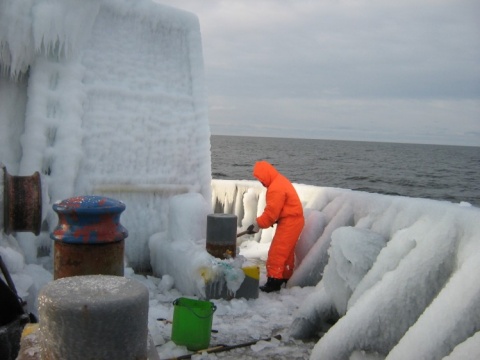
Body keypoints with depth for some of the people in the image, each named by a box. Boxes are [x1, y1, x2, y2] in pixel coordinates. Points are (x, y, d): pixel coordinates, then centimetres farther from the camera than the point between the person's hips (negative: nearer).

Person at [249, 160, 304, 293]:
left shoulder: (276, 188, -22)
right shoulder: (279, 181, 11)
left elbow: (271, 211, -21)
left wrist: (258, 224, -10)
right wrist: (266, 221, 9)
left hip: (289, 222, -11)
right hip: (293, 220, 11)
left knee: (276, 252, -8)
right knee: (286, 251, 18)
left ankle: (274, 281, -4)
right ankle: (286, 278, 28)